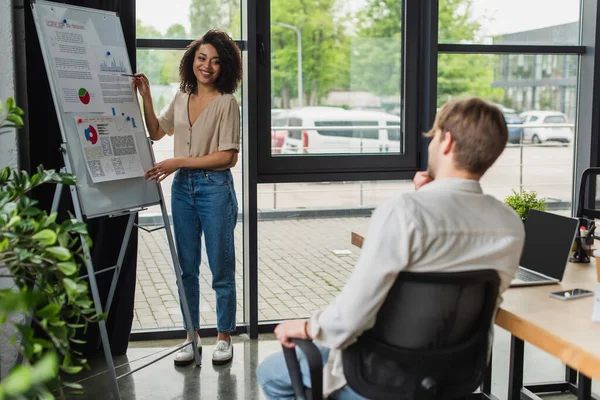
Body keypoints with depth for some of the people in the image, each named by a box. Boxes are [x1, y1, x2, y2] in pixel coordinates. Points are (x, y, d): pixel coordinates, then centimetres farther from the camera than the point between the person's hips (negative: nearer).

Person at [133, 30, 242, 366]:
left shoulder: (227, 103, -8)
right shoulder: (182, 98, 9)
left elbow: (227, 156, -13)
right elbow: (156, 132, 22)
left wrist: (178, 162, -16)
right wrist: (146, 96, 10)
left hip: (215, 187, -6)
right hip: (182, 187, 6)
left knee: (222, 269, 4)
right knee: (187, 268, 11)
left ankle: (224, 338, 18)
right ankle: (192, 337, 23)